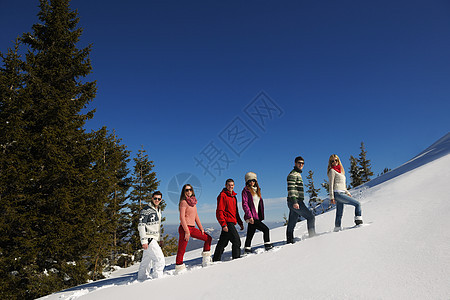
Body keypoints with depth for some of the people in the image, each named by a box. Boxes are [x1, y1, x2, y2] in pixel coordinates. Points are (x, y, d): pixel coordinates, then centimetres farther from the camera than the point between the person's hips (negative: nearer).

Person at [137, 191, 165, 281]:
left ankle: (141, 280, 28)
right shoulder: (146, 210, -12)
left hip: (154, 239, 8)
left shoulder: (158, 210, 15)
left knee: (146, 261, 17)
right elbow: (141, 226, -15)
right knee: (160, 260, -13)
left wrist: (160, 238, 22)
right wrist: (143, 241, -21)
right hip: (148, 238, -8)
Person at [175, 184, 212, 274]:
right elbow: (182, 217, -15)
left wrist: (201, 229, 16)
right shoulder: (184, 202, -9)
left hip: (192, 228, 9)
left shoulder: (193, 202, 14)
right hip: (185, 228, -8)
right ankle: (179, 268, 4)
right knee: (181, 250, -6)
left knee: (208, 238, 13)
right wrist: (187, 231, -19)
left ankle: (206, 261, 18)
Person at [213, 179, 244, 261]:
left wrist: (240, 223, 19)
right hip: (227, 222, -9)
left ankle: (216, 260, 23)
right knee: (237, 241, -10)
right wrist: (224, 224, -21)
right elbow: (219, 211, -15)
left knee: (223, 242, 14)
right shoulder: (222, 195, -9)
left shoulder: (233, 196, 18)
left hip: (232, 222, 9)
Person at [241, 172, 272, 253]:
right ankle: (267, 245, -4)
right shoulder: (246, 190, -4)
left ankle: (247, 249, 17)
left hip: (257, 216, 7)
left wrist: (261, 215, 13)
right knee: (265, 229, -12)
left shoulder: (257, 190, 18)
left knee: (250, 234, 11)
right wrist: (250, 216, -19)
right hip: (251, 216, -7)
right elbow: (245, 204, -11)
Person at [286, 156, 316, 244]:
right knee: (311, 217, -7)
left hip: (296, 202, 9)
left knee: (291, 224, 9)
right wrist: (294, 202, -26)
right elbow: (291, 189, -19)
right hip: (296, 201, -9)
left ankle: (289, 242, 11)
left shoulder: (298, 174, 24)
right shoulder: (293, 174, -8)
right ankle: (312, 236, -7)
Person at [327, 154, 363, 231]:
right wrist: (331, 197, -13)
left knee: (339, 214, 6)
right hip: (338, 193, -8)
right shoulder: (332, 171, -3)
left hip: (341, 193, 8)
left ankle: (337, 228, 9)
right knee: (357, 203, -9)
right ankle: (358, 221, -10)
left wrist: (347, 193, 19)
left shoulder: (340, 171, 22)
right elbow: (331, 185, -9)